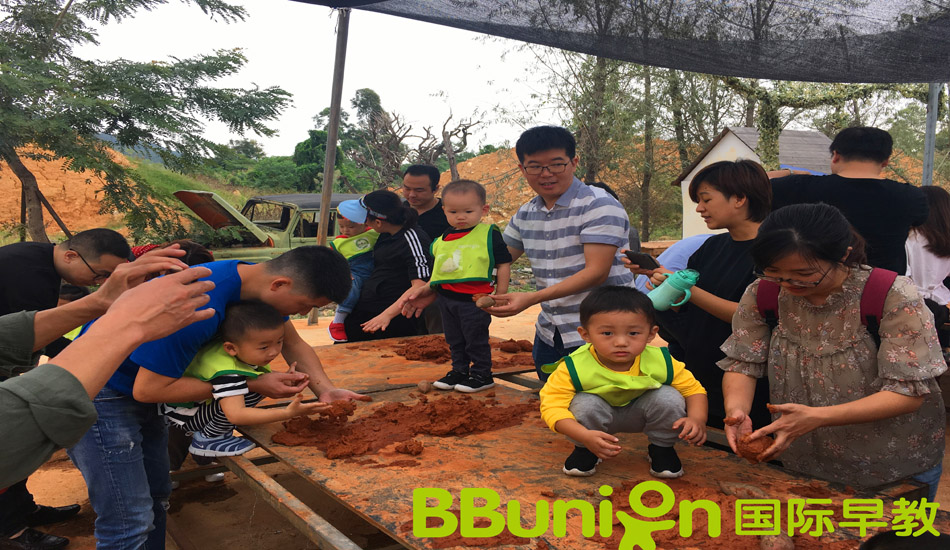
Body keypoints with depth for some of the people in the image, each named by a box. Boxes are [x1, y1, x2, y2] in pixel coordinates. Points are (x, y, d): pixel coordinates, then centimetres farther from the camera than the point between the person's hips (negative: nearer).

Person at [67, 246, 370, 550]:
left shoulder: (255, 279, -9)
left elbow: (294, 344, 3)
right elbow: (147, 389, -27)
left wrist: (325, 389, -16)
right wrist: (252, 385, -25)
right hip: (100, 396, -8)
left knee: (156, 497, 17)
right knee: (131, 525, -7)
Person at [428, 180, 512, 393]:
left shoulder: (489, 234, -8)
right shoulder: (442, 240, 8)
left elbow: (503, 264, -6)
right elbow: (435, 271, 20)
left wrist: (500, 296, -7)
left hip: (475, 299, -6)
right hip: (446, 298, 6)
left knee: (476, 339, 4)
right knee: (454, 340, 17)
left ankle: (482, 375, 18)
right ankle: (459, 371, 33)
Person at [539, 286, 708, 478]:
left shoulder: (661, 362, -24)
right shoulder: (575, 367, -33)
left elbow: (693, 389, -12)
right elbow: (552, 406, -34)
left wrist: (697, 419, -34)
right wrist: (585, 436, -49)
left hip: (639, 414, 2)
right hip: (598, 417, -1)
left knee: (670, 398, -25)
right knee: (585, 404, -33)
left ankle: (662, 448, 5)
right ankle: (584, 451, -1)